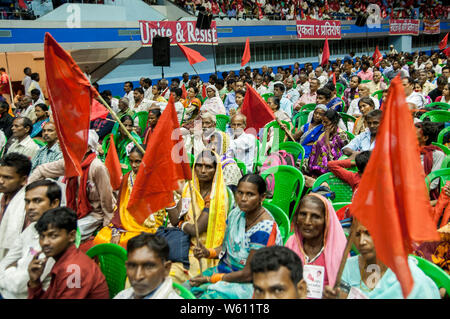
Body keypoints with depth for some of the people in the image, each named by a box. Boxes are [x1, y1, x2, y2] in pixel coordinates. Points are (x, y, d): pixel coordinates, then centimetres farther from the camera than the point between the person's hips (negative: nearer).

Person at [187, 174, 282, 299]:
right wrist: (208, 252, -10)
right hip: (224, 269, 7)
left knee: (208, 296, -25)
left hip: (247, 284, -7)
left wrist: (210, 279, -16)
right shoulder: (236, 213, 0)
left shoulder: (265, 229, -23)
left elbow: (248, 275, -21)